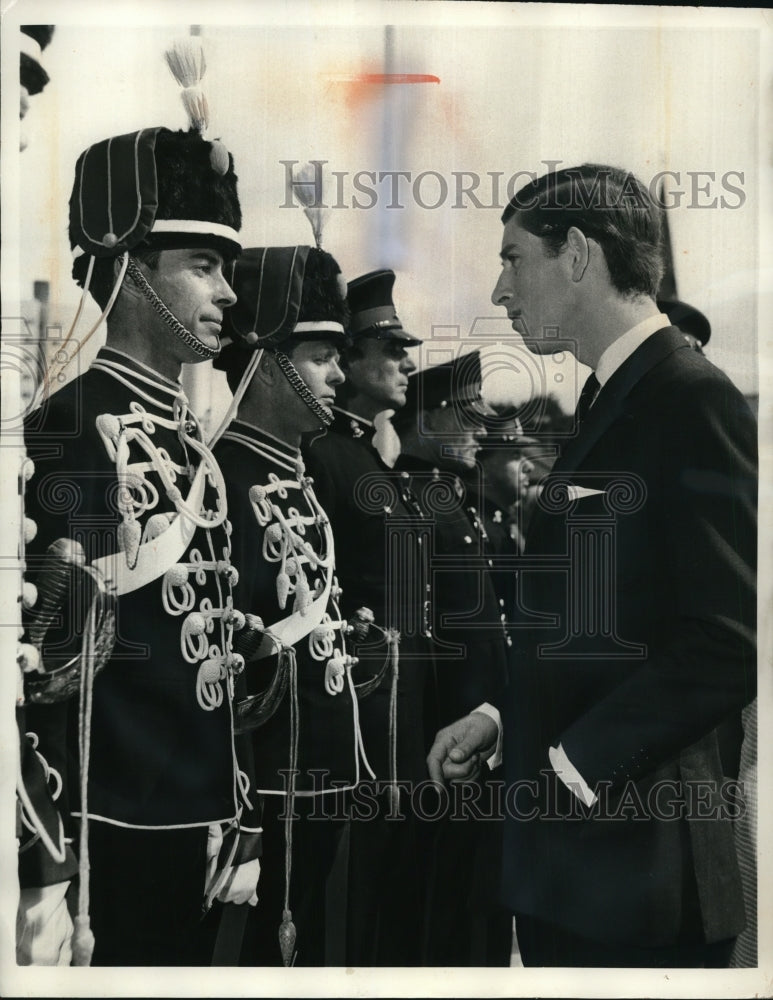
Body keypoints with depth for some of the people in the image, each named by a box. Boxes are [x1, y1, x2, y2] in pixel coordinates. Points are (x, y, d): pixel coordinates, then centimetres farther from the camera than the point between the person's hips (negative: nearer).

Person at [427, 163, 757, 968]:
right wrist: (505, 717, 8)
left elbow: (726, 644, -21)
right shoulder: (611, 401, 13)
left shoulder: (694, 398, -15)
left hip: (634, 862, -8)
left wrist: (576, 765, -17)